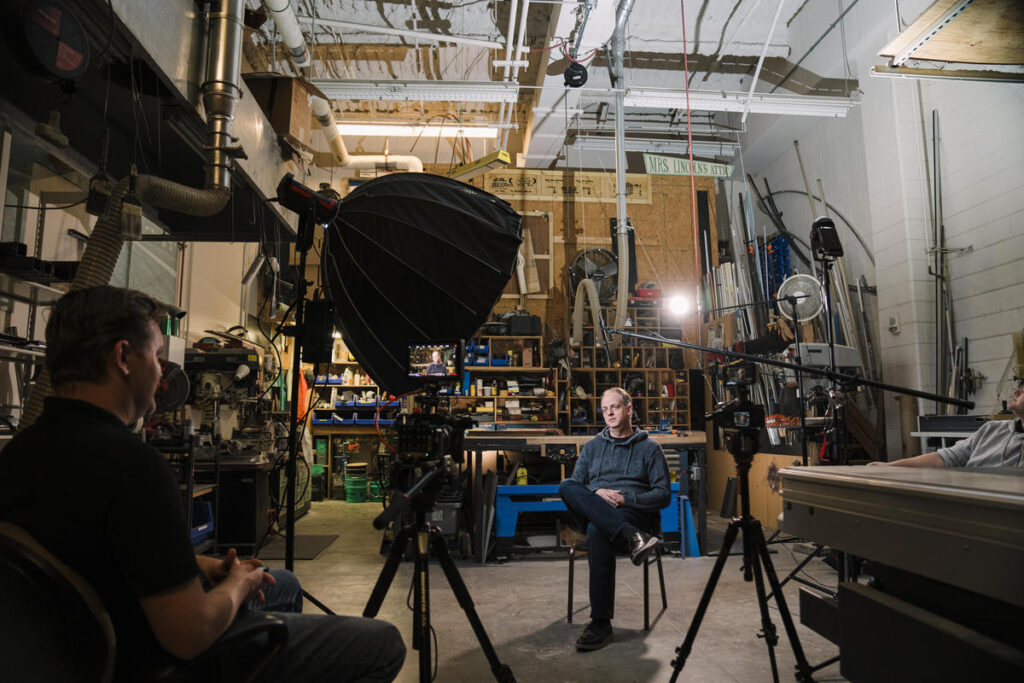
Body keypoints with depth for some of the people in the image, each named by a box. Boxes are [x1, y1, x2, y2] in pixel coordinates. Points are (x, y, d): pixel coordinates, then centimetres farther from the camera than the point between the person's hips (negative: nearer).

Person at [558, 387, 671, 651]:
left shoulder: (650, 448, 12)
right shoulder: (592, 446, 21)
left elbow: (663, 495, 2)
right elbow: (575, 487, 13)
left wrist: (624, 498, -14)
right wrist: (596, 494, -10)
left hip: (634, 514, -3)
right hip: (594, 513, 4)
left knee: (598, 532, -39)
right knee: (566, 486, -31)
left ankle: (601, 623, -36)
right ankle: (632, 537, -42)